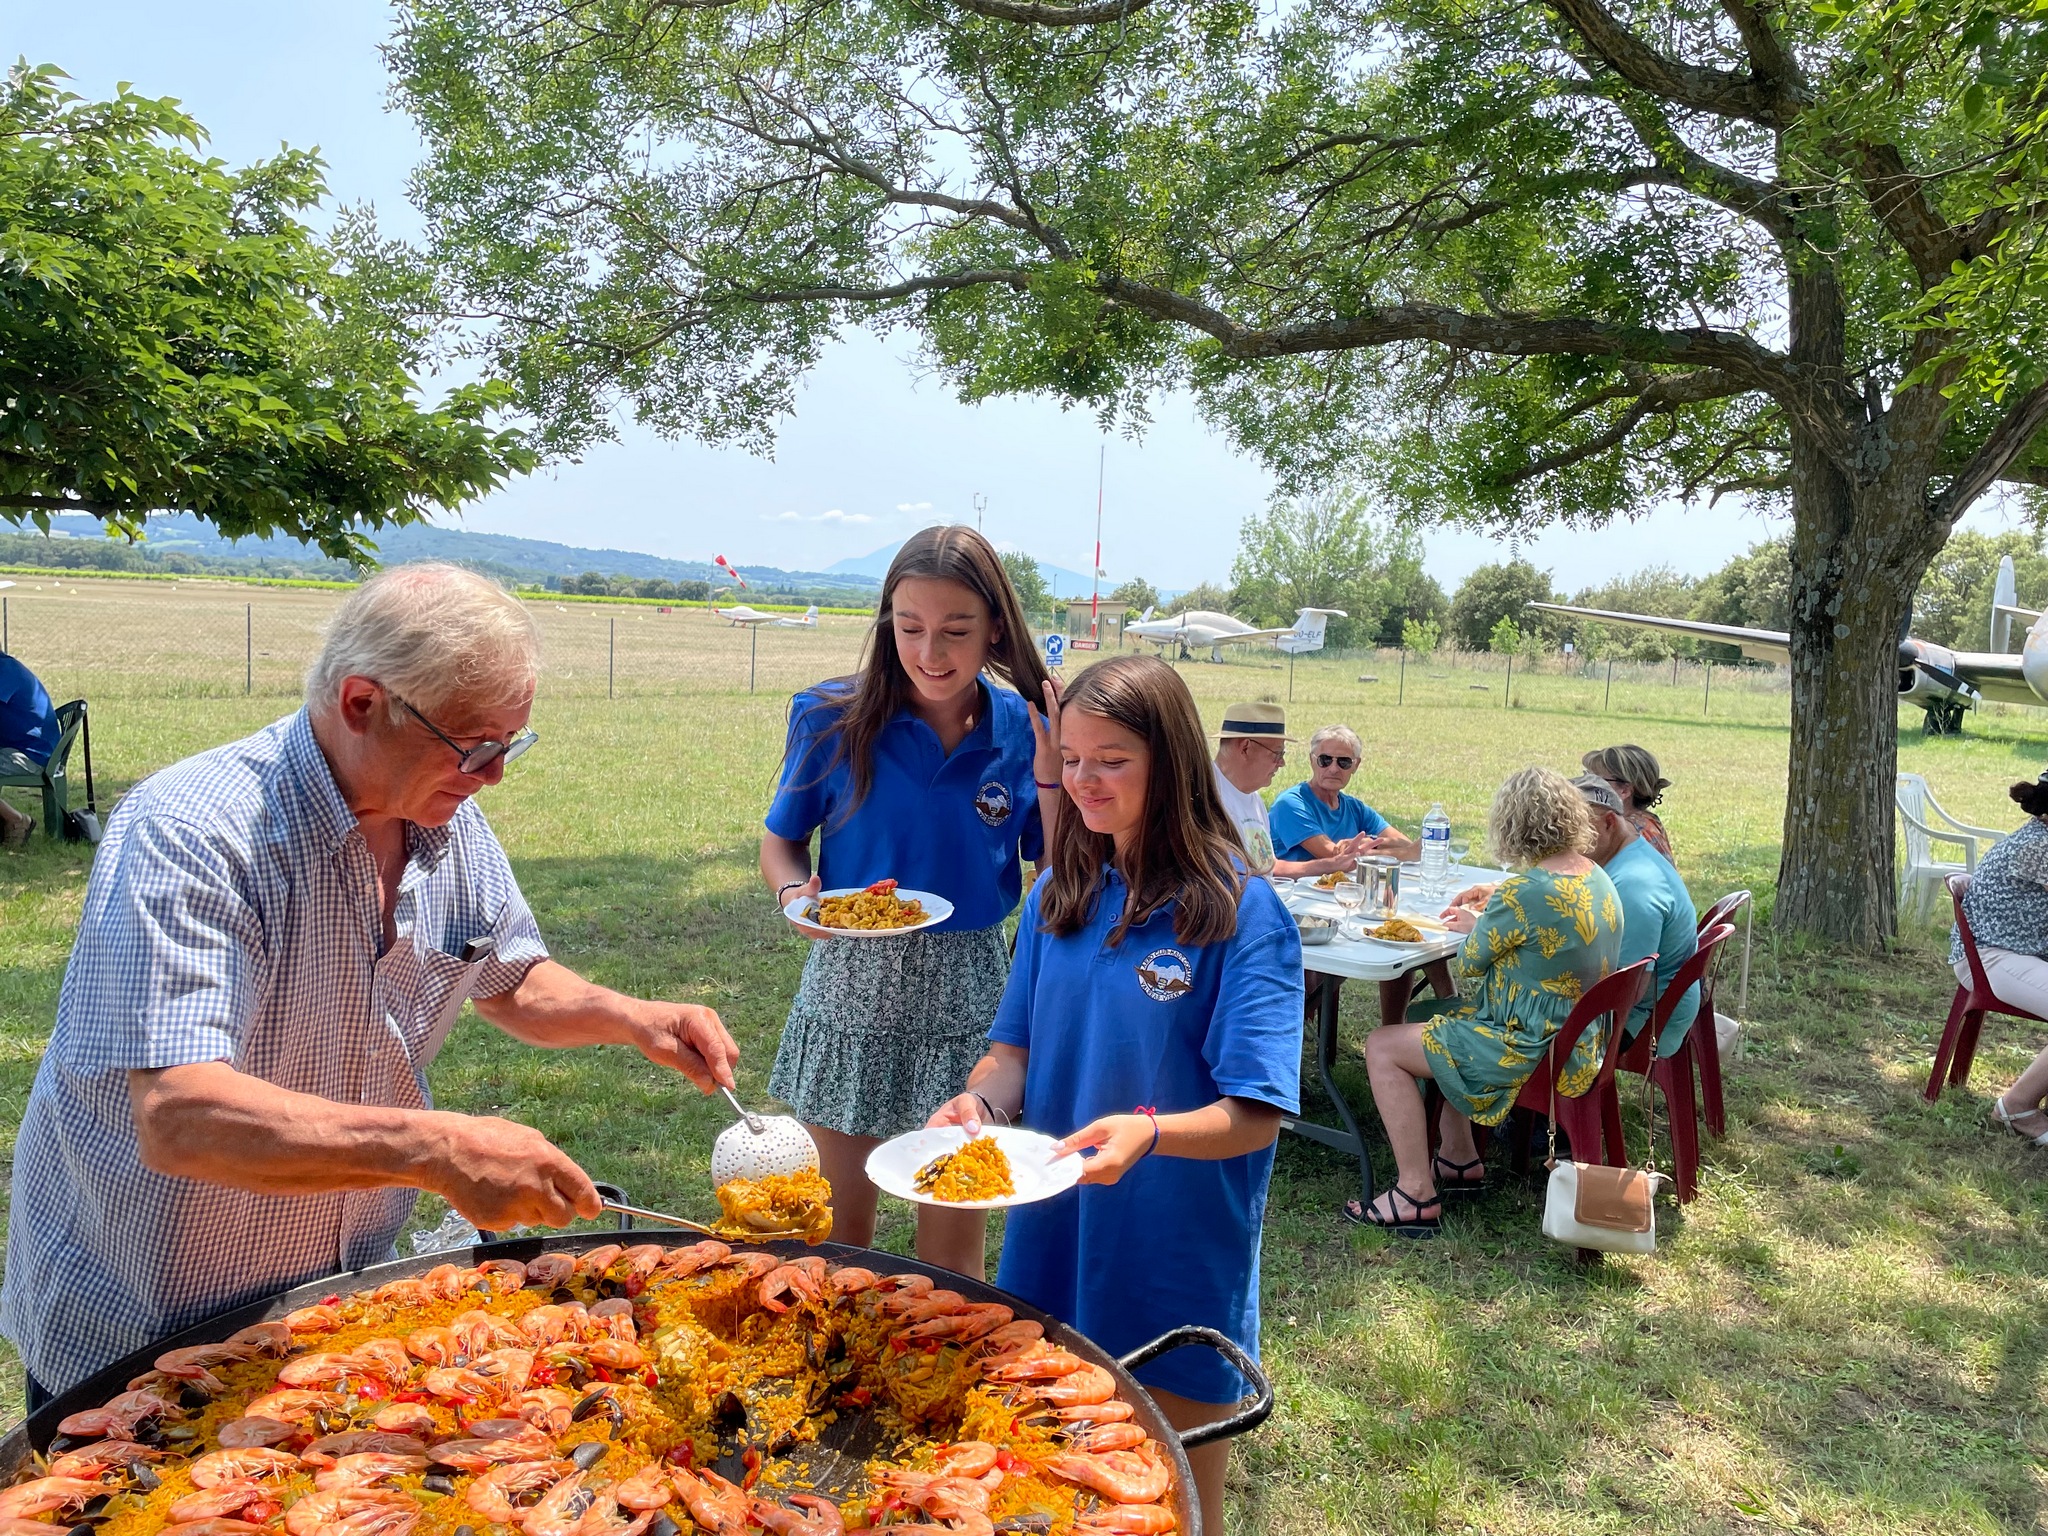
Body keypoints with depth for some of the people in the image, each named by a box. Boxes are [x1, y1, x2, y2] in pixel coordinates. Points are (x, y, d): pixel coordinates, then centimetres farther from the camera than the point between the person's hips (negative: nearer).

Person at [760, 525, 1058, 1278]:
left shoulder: (1023, 732, -6)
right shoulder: (834, 718, -9)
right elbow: (779, 842, 2)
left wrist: (1051, 776, -15)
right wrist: (794, 892, -19)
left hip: (965, 995, 0)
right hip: (850, 987, 0)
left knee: (954, 1233, 12)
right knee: (841, 1221, 16)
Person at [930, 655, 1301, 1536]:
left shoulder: (1240, 912, -16)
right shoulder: (1060, 894, 0)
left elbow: (1255, 1116, -18)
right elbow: (1016, 1042, 7)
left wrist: (1149, 1133, -35)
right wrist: (981, 1101, -14)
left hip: (1178, 1254, -4)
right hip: (1052, 1228, 5)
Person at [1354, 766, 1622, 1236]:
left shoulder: (1526, 893, -26)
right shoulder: (1597, 877, 2)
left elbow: (1471, 964, -10)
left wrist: (1476, 929, 10)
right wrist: (1483, 920, 19)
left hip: (1533, 1050, -10)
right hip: (1578, 1041, 10)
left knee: (1382, 1047, -5)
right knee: (1432, 1017, 27)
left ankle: (1416, 1196, -3)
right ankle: (1460, 1161, 29)